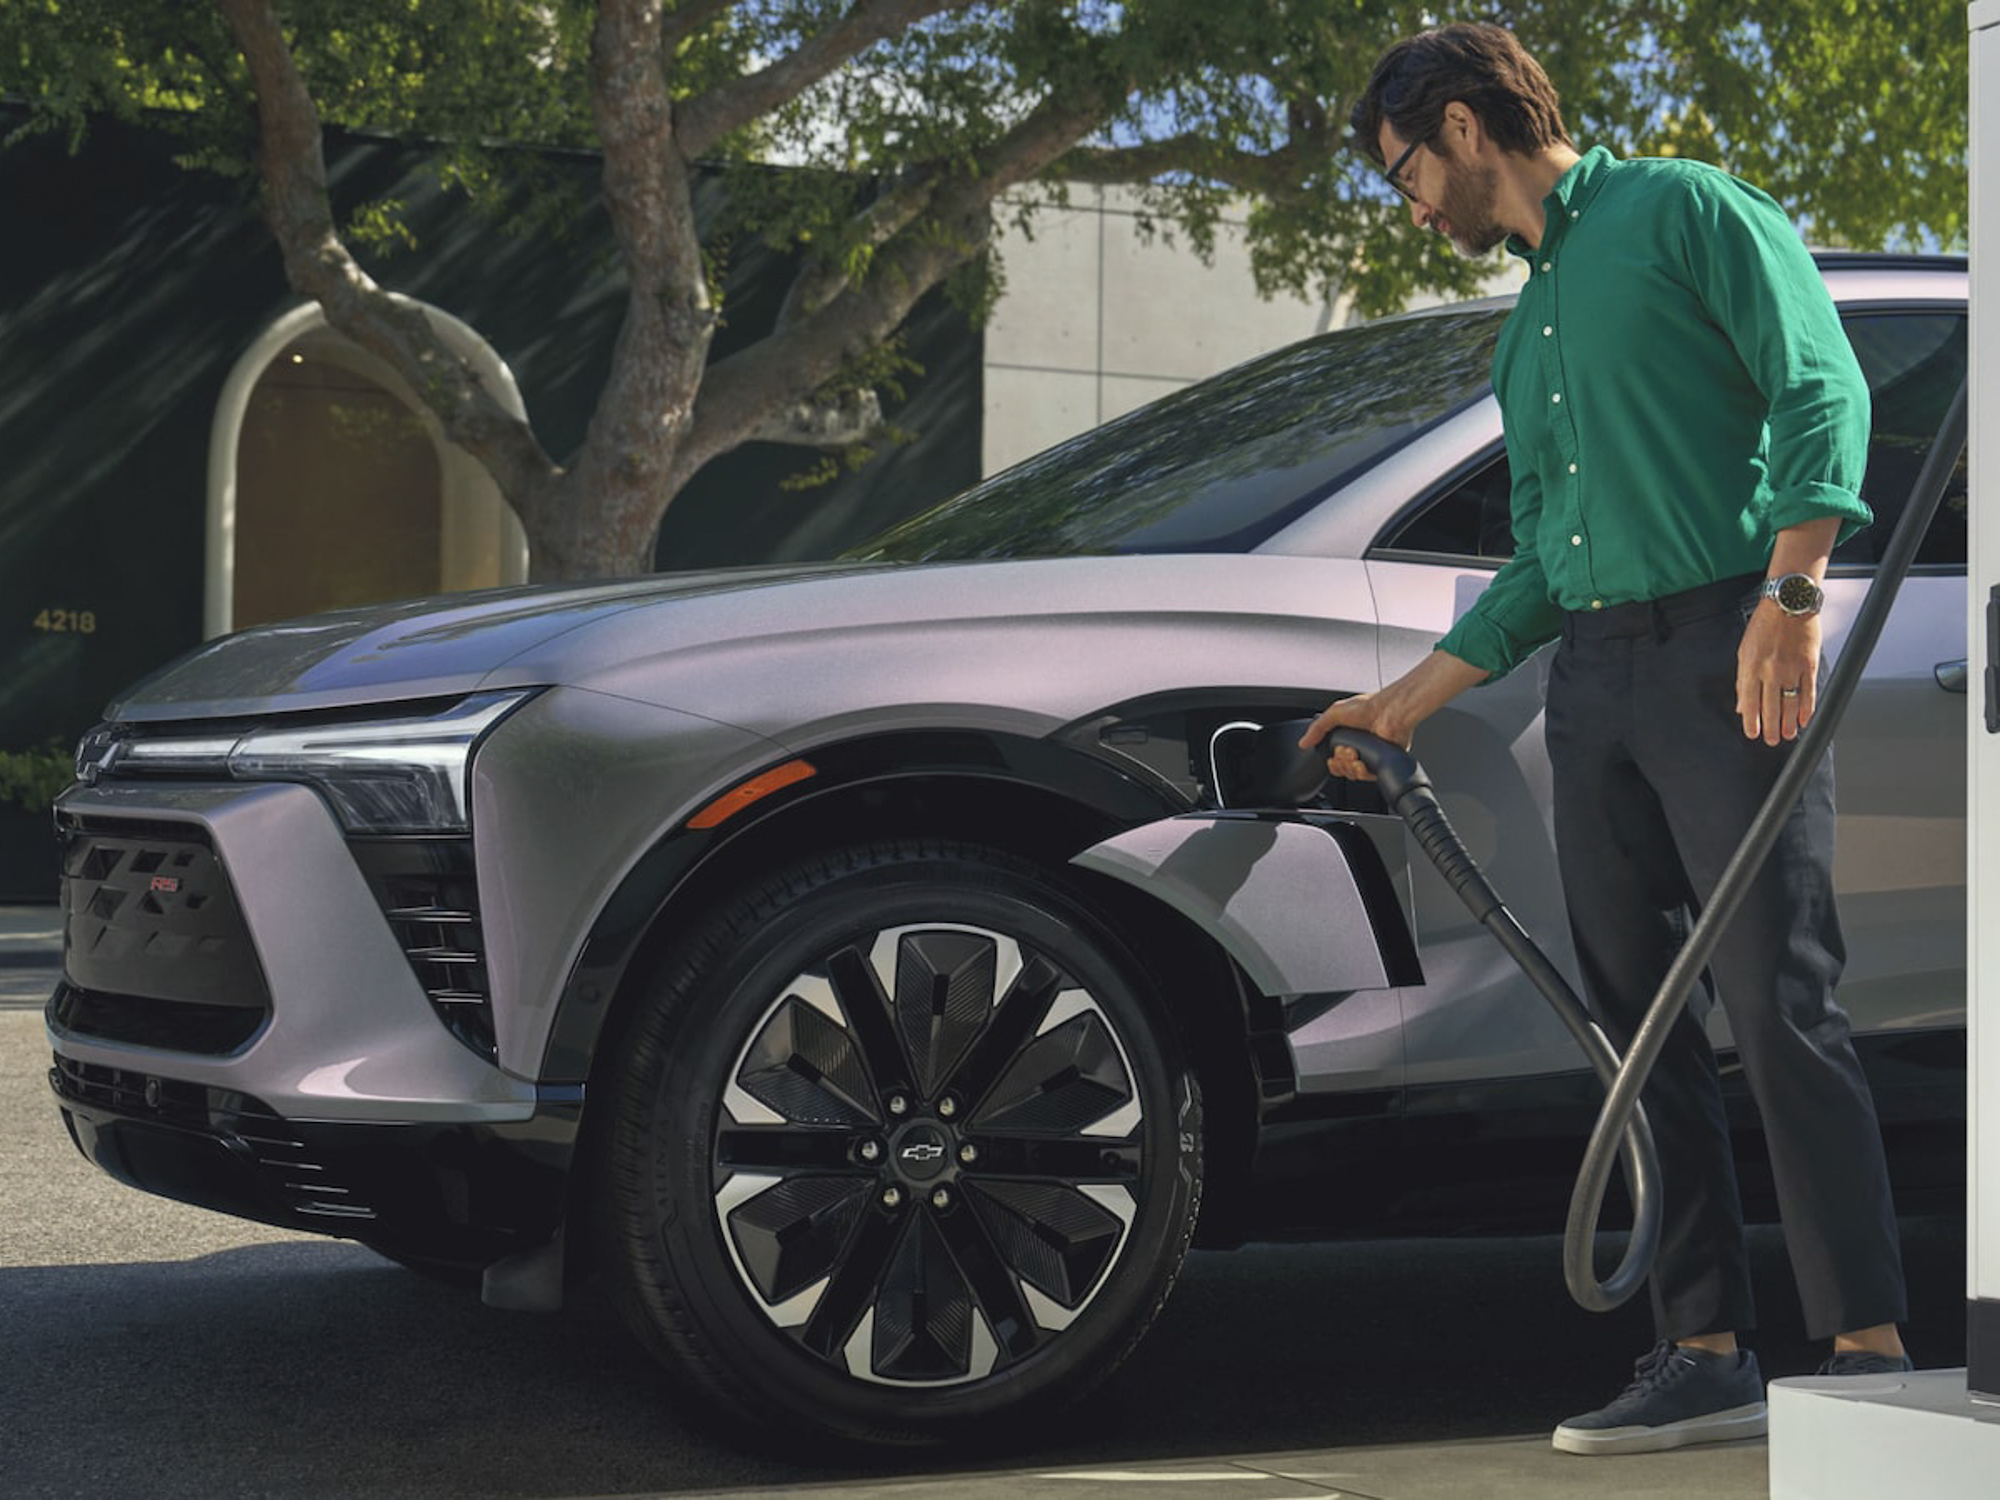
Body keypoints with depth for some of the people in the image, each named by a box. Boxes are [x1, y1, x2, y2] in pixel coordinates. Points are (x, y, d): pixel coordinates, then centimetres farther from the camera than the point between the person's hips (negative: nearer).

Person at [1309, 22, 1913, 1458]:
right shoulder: (1527, 330, 26)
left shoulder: (1686, 211, 3)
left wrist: (1791, 597, -21)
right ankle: (1706, 1353, 6)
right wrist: (1415, 695, 25)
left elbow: (1822, 389, -8)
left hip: (1724, 653, -8)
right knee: (1644, 1030, 3)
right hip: (1592, 680, 8)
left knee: (1780, 1007, -13)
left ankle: (1869, 1352, -12)